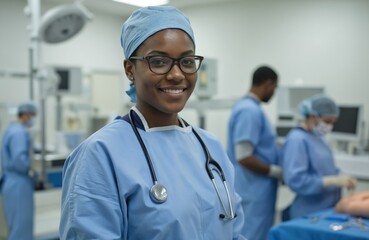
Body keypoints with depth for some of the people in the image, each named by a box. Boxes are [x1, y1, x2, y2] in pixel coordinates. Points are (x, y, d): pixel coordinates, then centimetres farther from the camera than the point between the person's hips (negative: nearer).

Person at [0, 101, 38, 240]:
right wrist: (30, 170, -12)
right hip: (18, 184, -10)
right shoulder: (20, 132, -18)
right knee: (21, 223, -2)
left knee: (16, 224, 18)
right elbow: (19, 158, -28)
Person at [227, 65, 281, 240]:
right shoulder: (250, 111, -20)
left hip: (254, 189, 10)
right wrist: (275, 171, -15)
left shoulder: (246, 106, 12)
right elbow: (243, 157, -25)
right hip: (255, 192, -10)